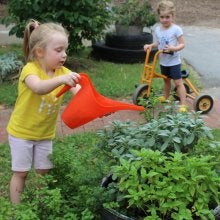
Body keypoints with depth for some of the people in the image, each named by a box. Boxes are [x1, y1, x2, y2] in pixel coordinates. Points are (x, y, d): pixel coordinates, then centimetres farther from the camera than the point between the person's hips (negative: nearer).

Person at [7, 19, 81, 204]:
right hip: (22, 132, -4)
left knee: (44, 172, 13)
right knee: (21, 173, 8)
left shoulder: (63, 72, -8)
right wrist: (61, 80, -62)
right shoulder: (30, 69, -24)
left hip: (45, 133, 5)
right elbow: (39, 88, -46)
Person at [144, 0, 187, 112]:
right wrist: (150, 45, -6)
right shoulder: (157, 29, 1)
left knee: (178, 82, -6)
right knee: (166, 80, 24)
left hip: (174, 61, -6)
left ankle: (183, 104, -3)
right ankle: (166, 96, 44)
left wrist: (173, 48, -32)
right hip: (163, 61, 6)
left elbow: (182, 44, -15)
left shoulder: (176, 29, -16)